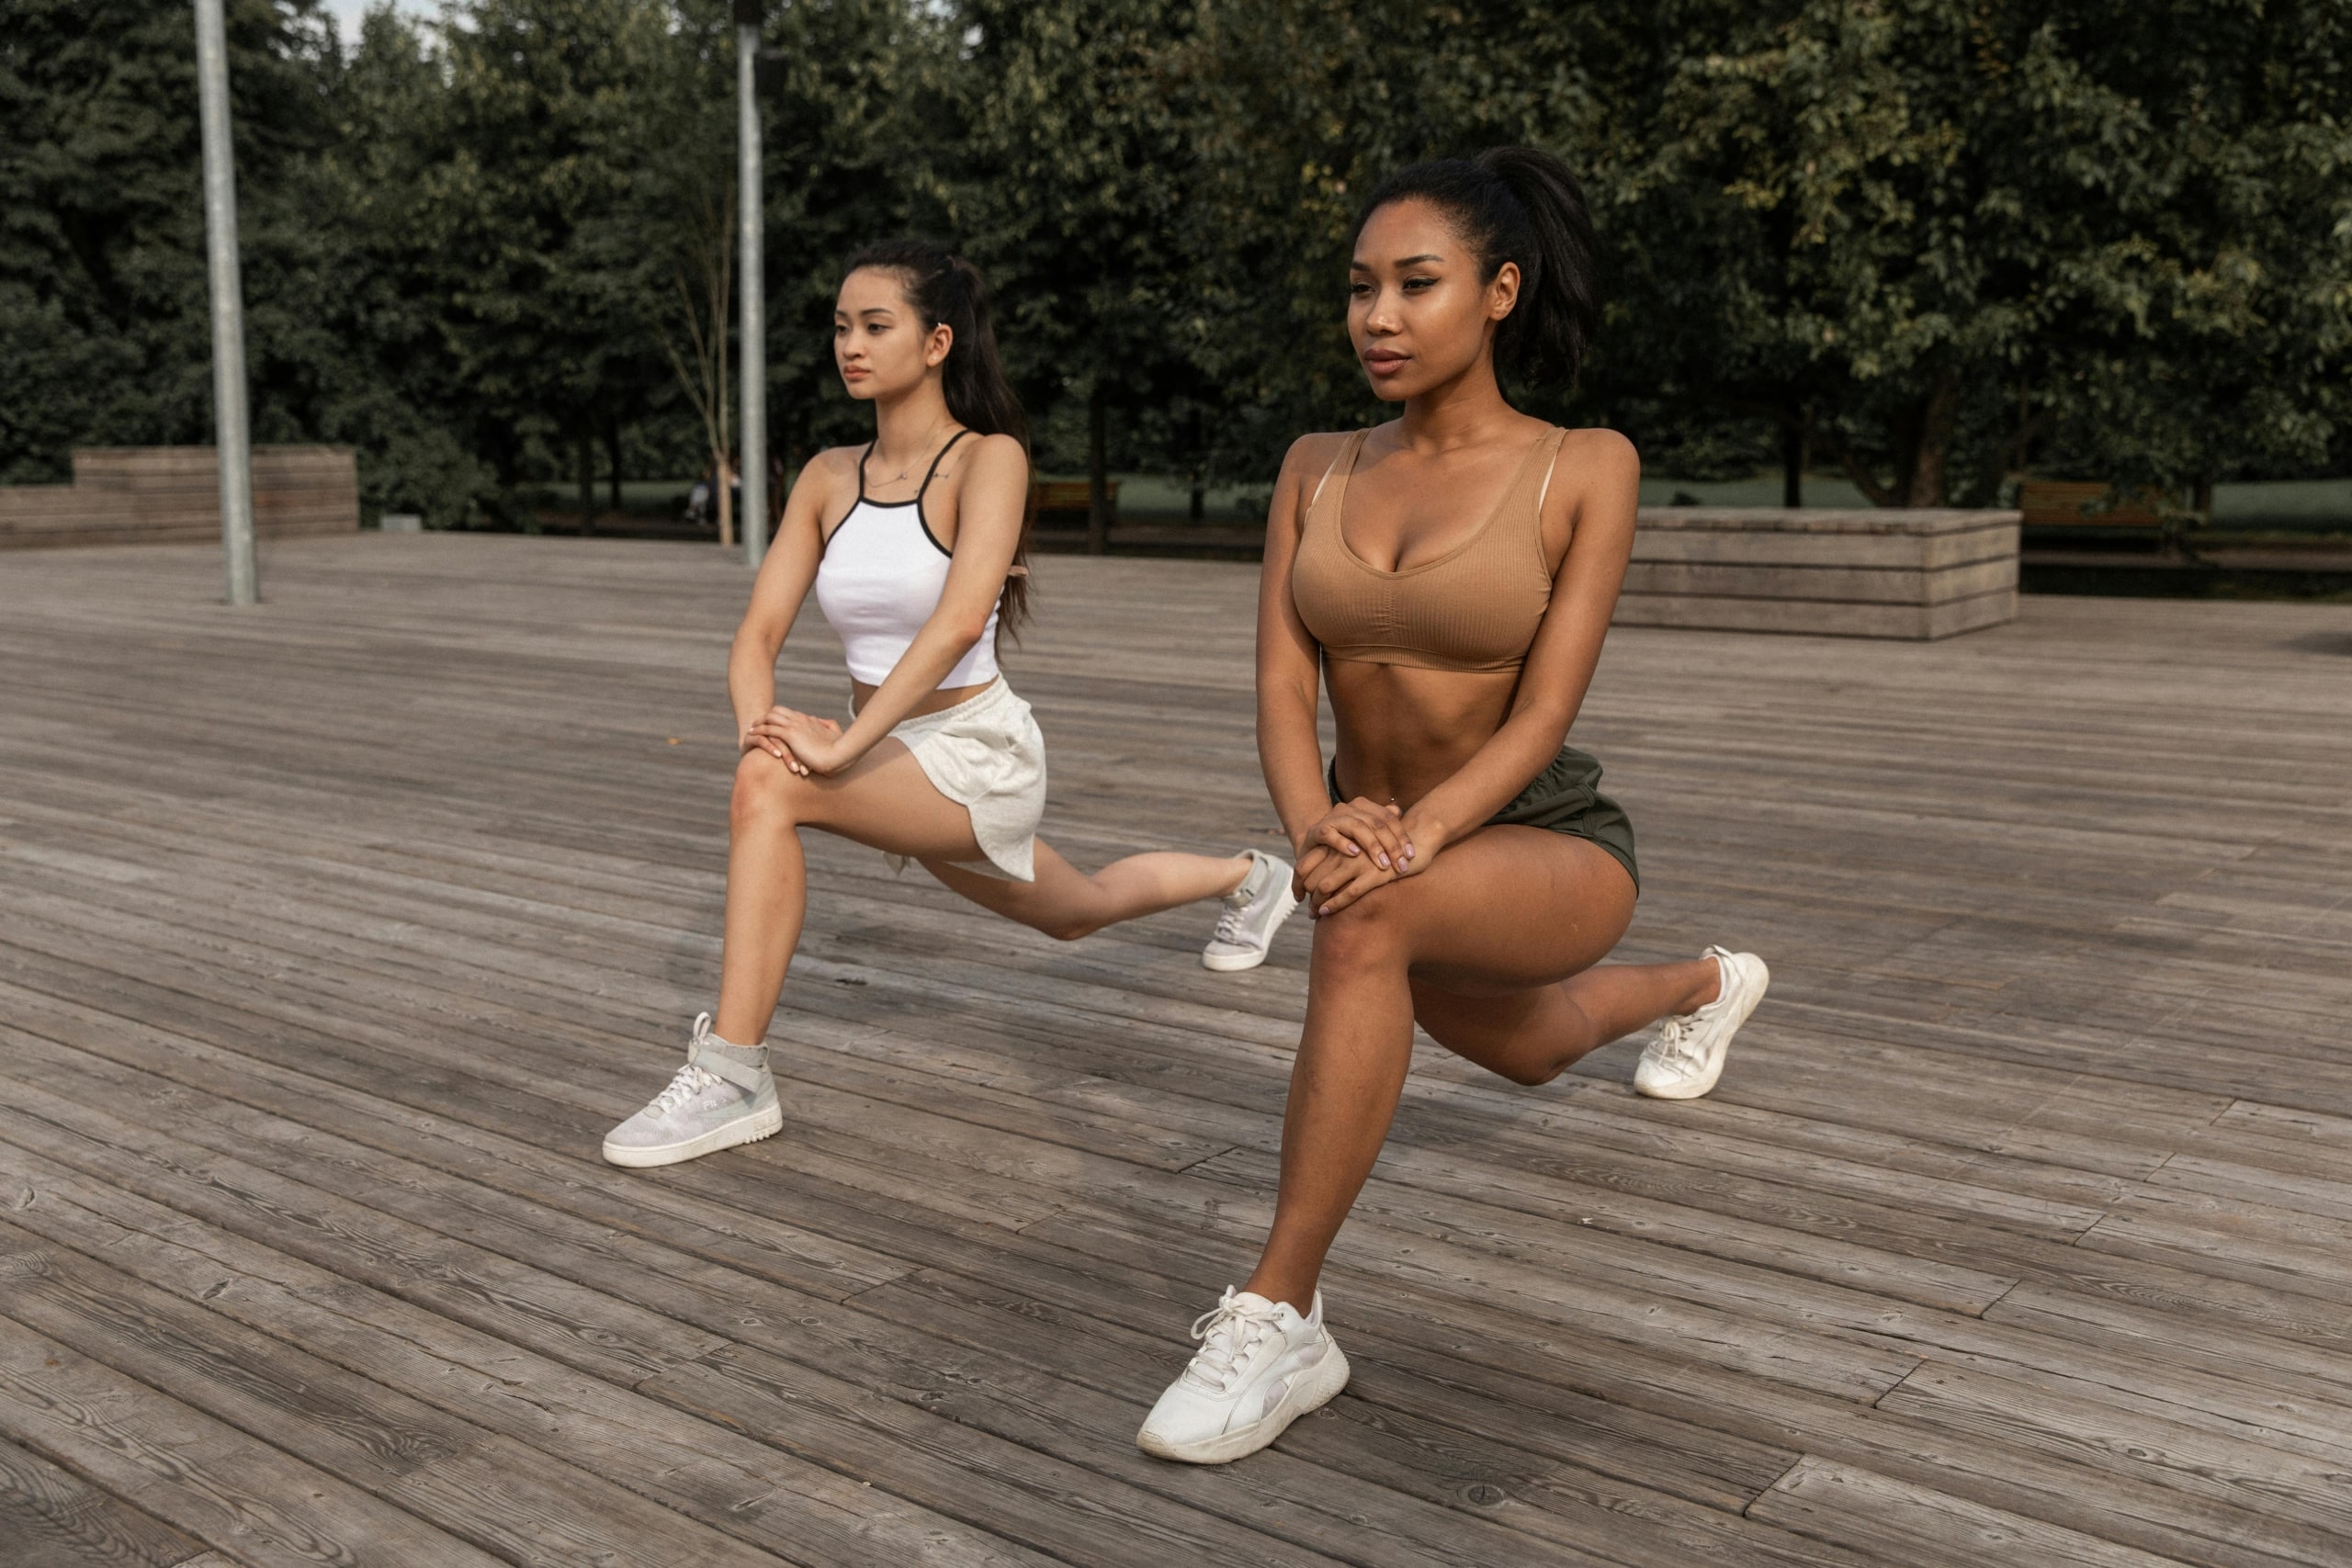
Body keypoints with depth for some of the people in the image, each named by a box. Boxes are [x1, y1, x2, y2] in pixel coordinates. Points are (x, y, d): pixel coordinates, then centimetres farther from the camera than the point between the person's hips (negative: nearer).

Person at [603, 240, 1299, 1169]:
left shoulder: (990, 457, -15)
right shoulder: (827, 478, 3)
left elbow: (961, 619, -31)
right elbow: (759, 632, -4)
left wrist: (843, 745, -36)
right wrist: (758, 724, -25)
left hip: (980, 755, -7)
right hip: (896, 765, 8)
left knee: (772, 785, -31)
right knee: (1078, 914, 29)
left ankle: (733, 1075, -24)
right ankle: (1245, 877, 57)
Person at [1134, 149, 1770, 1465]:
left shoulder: (1588, 465, -14)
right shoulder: (1319, 467, -3)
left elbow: (1546, 709, -20)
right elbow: (1282, 684, -11)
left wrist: (1416, 836, -38)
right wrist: (1316, 831, -33)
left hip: (1548, 851, -6)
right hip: (1388, 852, 6)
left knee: (1368, 919, -39)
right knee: (1527, 1051, 33)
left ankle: (1280, 1322, -29)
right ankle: (1707, 987, 68)